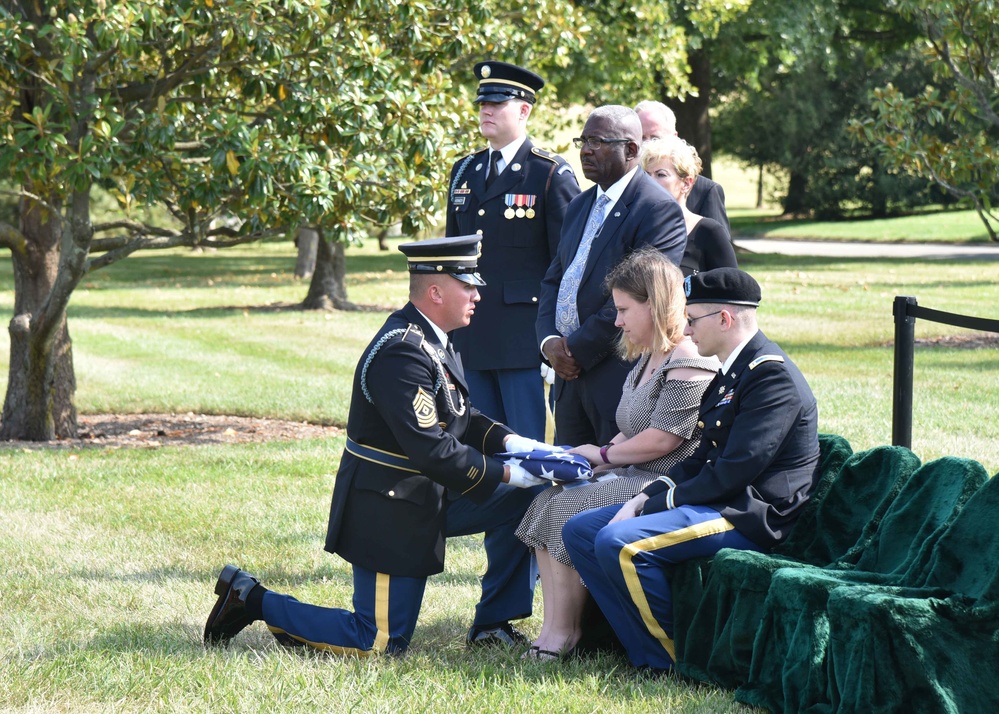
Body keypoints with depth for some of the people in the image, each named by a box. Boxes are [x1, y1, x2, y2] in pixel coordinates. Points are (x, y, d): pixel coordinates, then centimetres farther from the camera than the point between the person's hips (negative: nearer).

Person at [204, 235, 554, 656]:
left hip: (427, 497, 10)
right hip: (390, 512, -10)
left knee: (523, 501, 10)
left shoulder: (430, 339, 7)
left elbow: (460, 417, 15)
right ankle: (251, 600, 3)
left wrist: (509, 441, -4)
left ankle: (493, 625, 17)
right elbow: (432, 451, -29)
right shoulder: (402, 354, -26)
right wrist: (507, 474, -22)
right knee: (380, 645, -6)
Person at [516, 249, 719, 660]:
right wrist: (599, 456, 3)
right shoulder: (646, 360, 18)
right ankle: (552, 626, -12)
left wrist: (603, 455, -7)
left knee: (570, 509, -20)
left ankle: (564, 631, -12)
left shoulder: (689, 364, -15)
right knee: (547, 502, -5)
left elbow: (661, 439, -20)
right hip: (632, 476, 11)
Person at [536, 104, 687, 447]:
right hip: (569, 373, 8)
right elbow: (554, 280, 18)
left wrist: (578, 349, -15)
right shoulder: (579, 206, 18)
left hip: (620, 374, -8)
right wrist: (549, 340, -2)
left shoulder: (659, 209, -11)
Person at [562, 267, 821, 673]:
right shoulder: (732, 373, 16)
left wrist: (657, 504, -14)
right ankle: (645, 652, -2)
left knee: (620, 543, -27)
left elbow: (731, 474, -21)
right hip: (723, 503, 11)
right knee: (579, 530, 4)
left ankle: (673, 660, -10)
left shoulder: (772, 376, -16)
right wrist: (646, 497, 0)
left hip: (752, 516, -11)